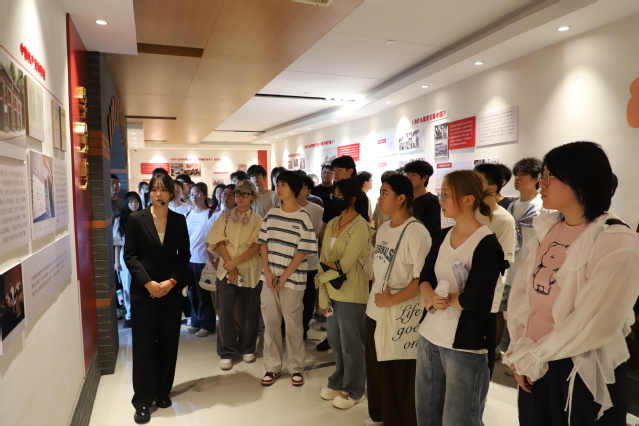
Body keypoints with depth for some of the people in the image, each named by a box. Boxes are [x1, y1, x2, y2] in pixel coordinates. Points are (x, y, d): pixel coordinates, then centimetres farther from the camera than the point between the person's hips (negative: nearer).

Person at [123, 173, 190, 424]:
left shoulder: (179, 220, 2)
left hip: (172, 291, 2)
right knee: (144, 345, 3)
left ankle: (162, 392, 26)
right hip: (143, 291, -2)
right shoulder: (136, 219, -3)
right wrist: (148, 283, -15)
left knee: (168, 343, 9)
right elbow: (129, 255, -5)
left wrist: (171, 282, -10)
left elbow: (184, 255, 3)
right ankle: (143, 400, 15)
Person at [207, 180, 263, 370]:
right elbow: (220, 242, -2)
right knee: (226, 312, 2)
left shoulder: (257, 219, 2)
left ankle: (247, 348, 26)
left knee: (249, 312, 8)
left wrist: (236, 262, -16)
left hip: (250, 271, 0)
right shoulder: (225, 216, 5)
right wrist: (230, 267, -11)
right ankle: (226, 353, 15)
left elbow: (256, 247, -6)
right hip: (227, 270, 1)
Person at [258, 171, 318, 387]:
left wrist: (284, 277, -11)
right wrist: (267, 272, -5)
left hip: (291, 280, -4)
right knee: (270, 323, 11)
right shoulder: (271, 213, 6)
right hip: (269, 278, 4)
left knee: (293, 325, 7)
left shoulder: (303, 218, -9)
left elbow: (303, 252, -10)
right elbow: (264, 244, 7)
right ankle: (272, 367, 25)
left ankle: (296, 367, 24)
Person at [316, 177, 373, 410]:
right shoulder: (332, 223, 7)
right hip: (332, 293, 7)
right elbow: (323, 259, 5)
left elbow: (344, 266, -19)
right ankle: (338, 382, 40)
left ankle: (353, 391, 30)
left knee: (350, 344, 10)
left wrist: (322, 276, -4)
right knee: (335, 342, 19)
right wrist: (323, 294, 0)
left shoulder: (360, 227, -16)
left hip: (351, 295, -6)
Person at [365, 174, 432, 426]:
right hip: (374, 311, 8)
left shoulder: (416, 232, -18)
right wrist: (374, 297, 9)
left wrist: (391, 300, -20)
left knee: (397, 377, 9)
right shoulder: (383, 229, 7)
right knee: (375, 370, 22)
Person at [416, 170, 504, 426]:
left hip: (464, 346, -7)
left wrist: (435, 299, -9)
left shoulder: (488, 245, -16)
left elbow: (474, 299, -22)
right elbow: (424, 277, 4)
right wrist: (432, 296, -16)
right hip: (429, 337, 7)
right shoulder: (442, 236, 5)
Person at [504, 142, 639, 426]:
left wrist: (531, 357, -12)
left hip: (585, 374, -5)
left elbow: (593, 325, -20)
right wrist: (519, 349, -7)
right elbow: (522, 288, 2)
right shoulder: (547, 229, 3)